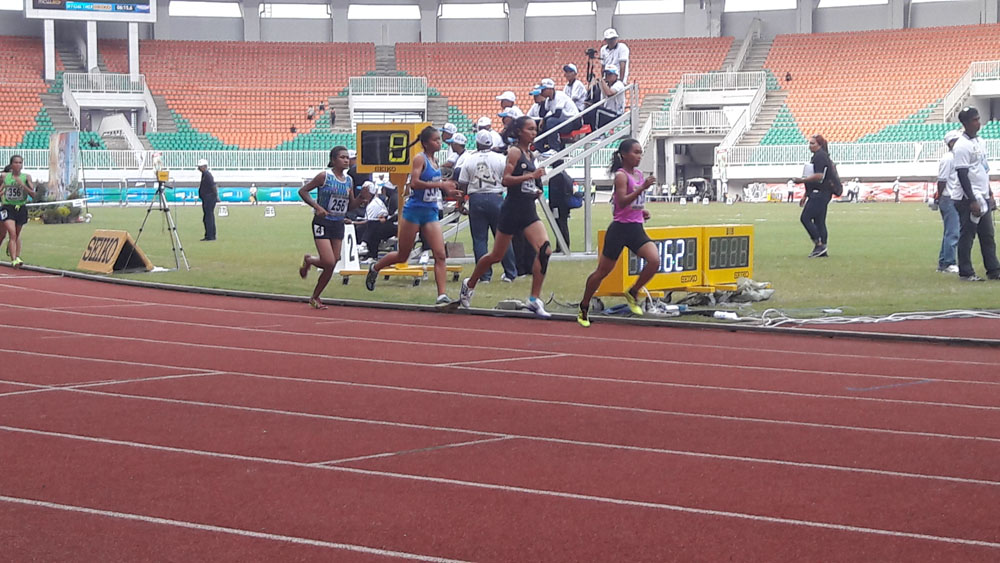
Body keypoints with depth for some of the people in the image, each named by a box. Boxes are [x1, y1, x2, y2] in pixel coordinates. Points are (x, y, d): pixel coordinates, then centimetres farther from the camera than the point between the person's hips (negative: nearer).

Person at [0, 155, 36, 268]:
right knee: (12, 233, -16)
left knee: (17, 235, 15)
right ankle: (13, 259, -23)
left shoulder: (26, 177, -2)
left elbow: (33, 195, -9)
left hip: (21, 208, 1)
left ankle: (17, 257, 25)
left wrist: (23, 185, -19)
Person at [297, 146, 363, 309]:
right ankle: (308, 260, 16)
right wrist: (317, 207, -17)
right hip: (322, 223, -6)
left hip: (339, 224, 6)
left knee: (332, 265, 4)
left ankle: (315, 297, 22)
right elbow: (302, 191, -6)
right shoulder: (324, 176, -9)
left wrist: (362, 197, -6)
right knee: (329, 262, -15)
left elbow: (351, 205, 14)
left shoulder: (349, 180, 8)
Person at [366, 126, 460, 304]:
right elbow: (414, 183, -24)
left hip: (431, 213, 6)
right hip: (414, 211, -6)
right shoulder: (419, 159, -11)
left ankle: (442, 295, -11)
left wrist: (447, 191, 10)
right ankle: (374, 268, 34)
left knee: (440, 255, -8)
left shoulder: (433, 161, 11)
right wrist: (441, 184, -27)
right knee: (402, 256, 7)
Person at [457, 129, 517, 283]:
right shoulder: (501, 159, 0)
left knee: (479, 239, 4)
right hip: (495, 198, 0)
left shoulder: (469, 160, 1)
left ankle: (484, 275, 2)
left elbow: (462, 186, 2)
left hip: (476, 199, 0)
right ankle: (510, 273, 10)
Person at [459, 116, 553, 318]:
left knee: (544, 250, -14)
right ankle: (470, 284, 31)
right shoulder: (514, 152, -8)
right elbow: (506, 179, -19)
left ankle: (534, 299, -12)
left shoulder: (530, 155, 15)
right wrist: (531, 176, -26)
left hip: (529, 211, 7)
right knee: (497, 256, 6)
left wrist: (536, 191, 10)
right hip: (512, 209, -7)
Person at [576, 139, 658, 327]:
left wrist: (642, 211, 9)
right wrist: (642, 188, -32)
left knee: (654, 261, -17)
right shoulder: (621, 175, -11)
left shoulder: (638, 174, 12)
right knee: (603, 271, 3)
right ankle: (584, 308, 20)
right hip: (620, 228, -6)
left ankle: (632, 293, 4)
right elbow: (622, 201, -24)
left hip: (636, 229, 6)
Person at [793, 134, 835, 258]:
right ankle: (822, 250, 11)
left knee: (805, 218, -11)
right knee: (819, 221, 10)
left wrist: (802, 180, -17)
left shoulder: (820, 156, -12)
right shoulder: (816, 156, 21)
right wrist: (805, 196, 26)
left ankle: (819, 244, -11)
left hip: (819, 195, -11)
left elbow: (819, 176, -23)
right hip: (817, 194, 11)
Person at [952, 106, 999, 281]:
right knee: (967, 235, -3)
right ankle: (965, 273, 2)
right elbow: (962, 175, -19)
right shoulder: (962, 146, -15)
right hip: (969, 199, -9)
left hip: (982, 198, 9)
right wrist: (972, 201, -22)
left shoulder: (980, 141, 13)